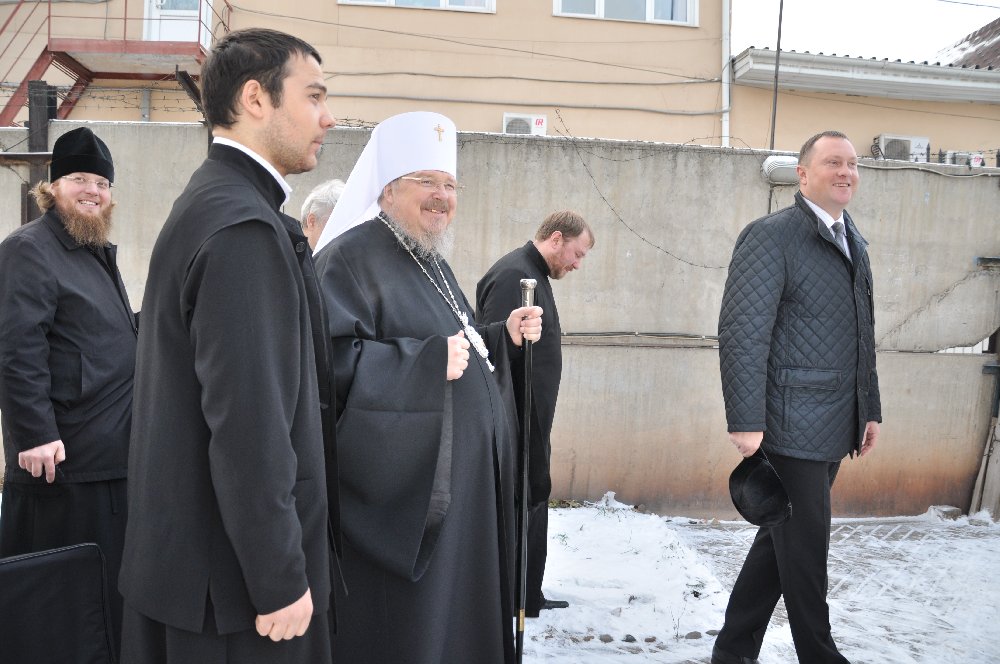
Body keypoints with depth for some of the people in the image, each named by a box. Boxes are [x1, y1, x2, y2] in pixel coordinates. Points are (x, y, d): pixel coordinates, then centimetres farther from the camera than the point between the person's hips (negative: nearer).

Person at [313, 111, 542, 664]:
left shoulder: (431, 262, 16)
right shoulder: (352, 257, -13)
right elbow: (331, 360, -24)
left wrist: (503, 336, 6)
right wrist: (428, 362, -27)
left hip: (460, 481, 9)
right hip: (405, 487, -9)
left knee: (455, 607, 17)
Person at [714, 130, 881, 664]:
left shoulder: (853, 242, 16)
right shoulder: (771, 236, -11)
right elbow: (742, 334, -17)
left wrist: (870, 409, 18)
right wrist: (745, 421, -22)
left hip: (835, 430, 9)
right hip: (790, 429, -8)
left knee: (781, 541, 16)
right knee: (805, 553, 3)